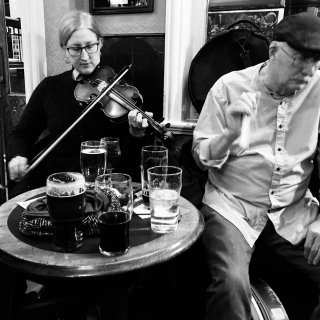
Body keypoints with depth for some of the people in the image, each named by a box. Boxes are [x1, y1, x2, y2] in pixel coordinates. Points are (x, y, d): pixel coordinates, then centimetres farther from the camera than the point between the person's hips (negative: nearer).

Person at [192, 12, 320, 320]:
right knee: (232, 284, -26)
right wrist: (230, 133, -24)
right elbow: (201, 158, -4)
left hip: (294, 210, 3)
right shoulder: (229, 86, -6)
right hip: (232, 206, -2)